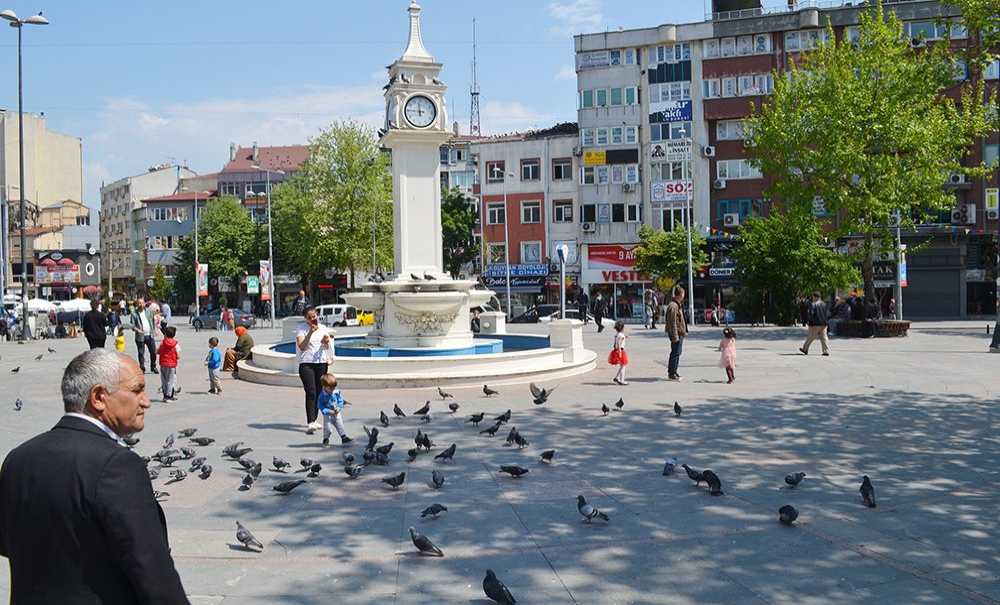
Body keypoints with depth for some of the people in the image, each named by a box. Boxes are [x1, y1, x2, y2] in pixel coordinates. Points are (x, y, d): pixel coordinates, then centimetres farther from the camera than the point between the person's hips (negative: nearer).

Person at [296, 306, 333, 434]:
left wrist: (326, 342, -13)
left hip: (321, 363, 5)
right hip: (306, 364, -4)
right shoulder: (301, 328, -2)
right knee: (311, 393, -15)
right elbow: (301, 346, -12)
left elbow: (327, 347, 10)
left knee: (319, 393, 7)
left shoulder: (322, 328, 11)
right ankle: (310, 423, -19)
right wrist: (310, 332, -19)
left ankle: (314, 420, 20)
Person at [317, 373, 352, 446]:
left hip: (337, 413, 2)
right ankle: (326, 439, 19)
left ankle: (344, 438, 14)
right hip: (327, 415, -2)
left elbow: (340, 401, -1)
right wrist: (328, 411, -26)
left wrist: (339, 408, -18)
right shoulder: (322, 396, -18)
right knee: (327, 426, -1)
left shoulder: (337, 392, -9)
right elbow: (320, 405, -17)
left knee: (340, 425, 7)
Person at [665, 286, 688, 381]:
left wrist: (683, 331, 23)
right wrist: (675, 336, -23)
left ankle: (673, 372, 24)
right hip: (676, 333, -11)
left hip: (680, 333, 11)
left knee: (677, 352, 16)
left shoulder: (677, 304, 15)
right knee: (675, 353, -6)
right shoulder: (673, 306, -19)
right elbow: (672, 323, -22)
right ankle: (671, 374, 0)